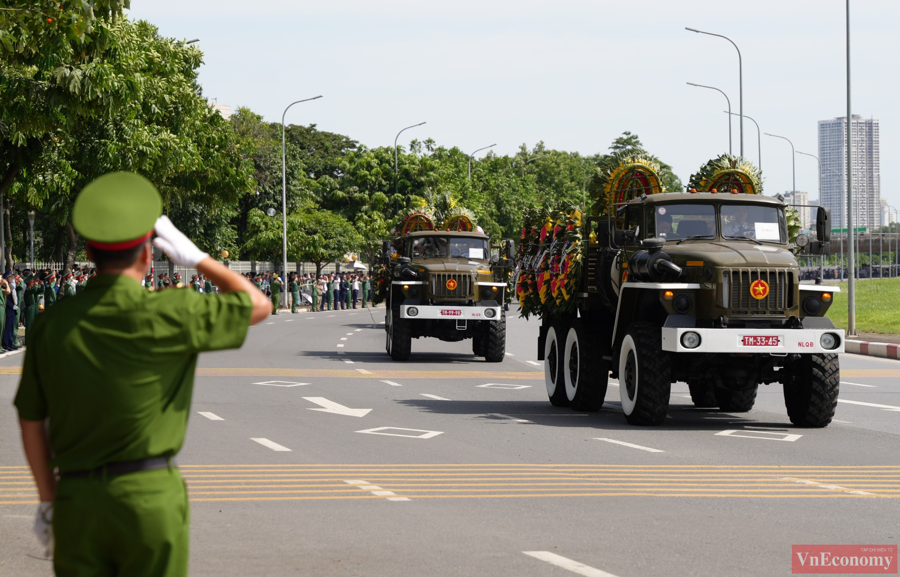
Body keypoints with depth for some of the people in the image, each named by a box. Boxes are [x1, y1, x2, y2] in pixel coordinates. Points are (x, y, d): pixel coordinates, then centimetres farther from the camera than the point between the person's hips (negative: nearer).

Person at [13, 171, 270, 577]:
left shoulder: (54, 323, 3)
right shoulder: (166, 315, -10)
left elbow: (31, 421, 9)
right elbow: (257, 305, 4)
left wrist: (48, 500, 20)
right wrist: (193, 257, 11)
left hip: (76, 498, 3)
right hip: (150, 497, -3)